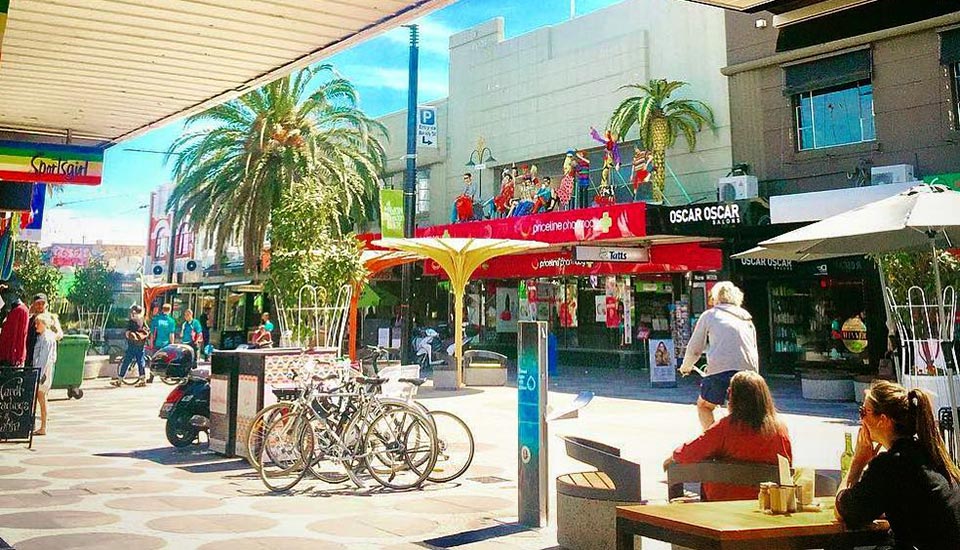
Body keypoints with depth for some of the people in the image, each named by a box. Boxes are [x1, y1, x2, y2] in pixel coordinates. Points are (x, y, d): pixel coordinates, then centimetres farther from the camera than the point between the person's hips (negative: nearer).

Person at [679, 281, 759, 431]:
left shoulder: (709, 314, 12)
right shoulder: (747, 319, 24)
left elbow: (694, 349, 12)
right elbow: (754, 350, 21)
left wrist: (685, 366, 28)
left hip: (721, 369, -4)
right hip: (748, 370, 4)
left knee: (703, 406, 17)